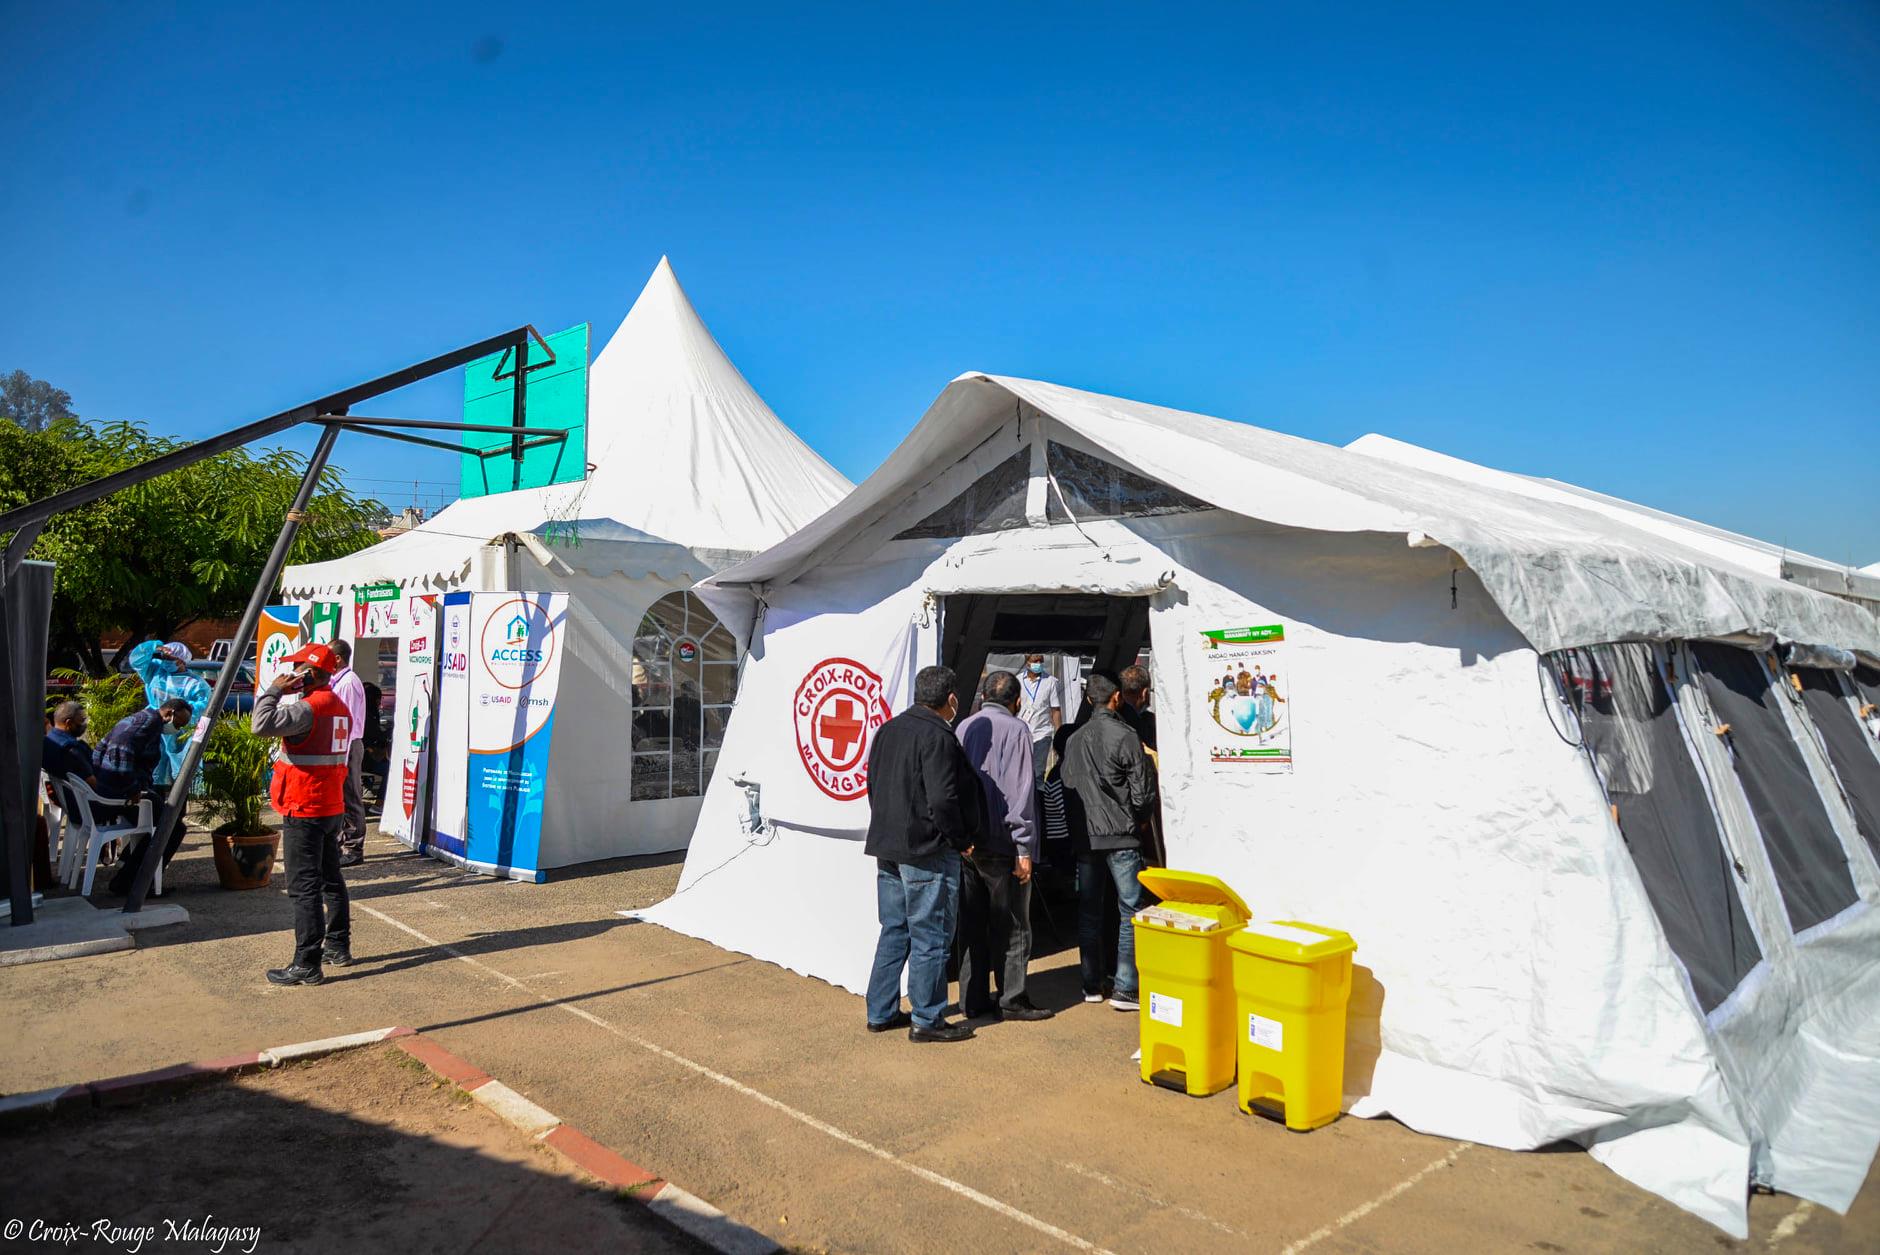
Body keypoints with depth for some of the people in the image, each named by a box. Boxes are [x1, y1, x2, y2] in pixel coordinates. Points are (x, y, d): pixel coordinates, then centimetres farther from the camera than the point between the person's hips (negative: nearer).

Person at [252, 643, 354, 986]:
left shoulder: (307, 708, -17)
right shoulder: (340, 708, 12)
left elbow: (262, 725, -29)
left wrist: (274, 690, -16)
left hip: (304, 811, -9)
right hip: (333, 807, 9)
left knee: (304, 887, -6)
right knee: (331, 879, 18)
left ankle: (307, 964, -3)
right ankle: (338, 947, 27)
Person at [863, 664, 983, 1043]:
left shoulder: (888, 730, 10)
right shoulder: (938, 737, -17)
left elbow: (873, 785, 15)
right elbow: (943, 800, -23)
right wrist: (960, 840, -9)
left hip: (887, 849, 9)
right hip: (928, 854, -9)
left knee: (893, 931, 17)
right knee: (930, 937, 2)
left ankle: (880, 1012, 25)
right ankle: (926, 1020, 11)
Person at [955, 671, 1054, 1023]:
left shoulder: (964, 727, 8)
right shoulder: (1016, 729, -9)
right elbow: (1020, 792, -15)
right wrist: (1024, 848, -12)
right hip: (1001, 843, -6)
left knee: (971, 923, 12)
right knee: (1011, 925, 6)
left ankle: (972, 1000, 18)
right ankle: (1011, 1000, 10)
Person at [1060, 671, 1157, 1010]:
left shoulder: (1073, 740, 6)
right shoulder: (1125, 737, -10)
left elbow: (1067, 788, 10)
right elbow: (1143, 792, -9)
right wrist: (1137, 820, 9)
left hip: (1085, 838, 5)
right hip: (1121, 836, -5)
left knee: (1088, 912, 12)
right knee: (1132, 910, 2)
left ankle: (1092, 985, 18)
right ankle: (1124, 988, 0)